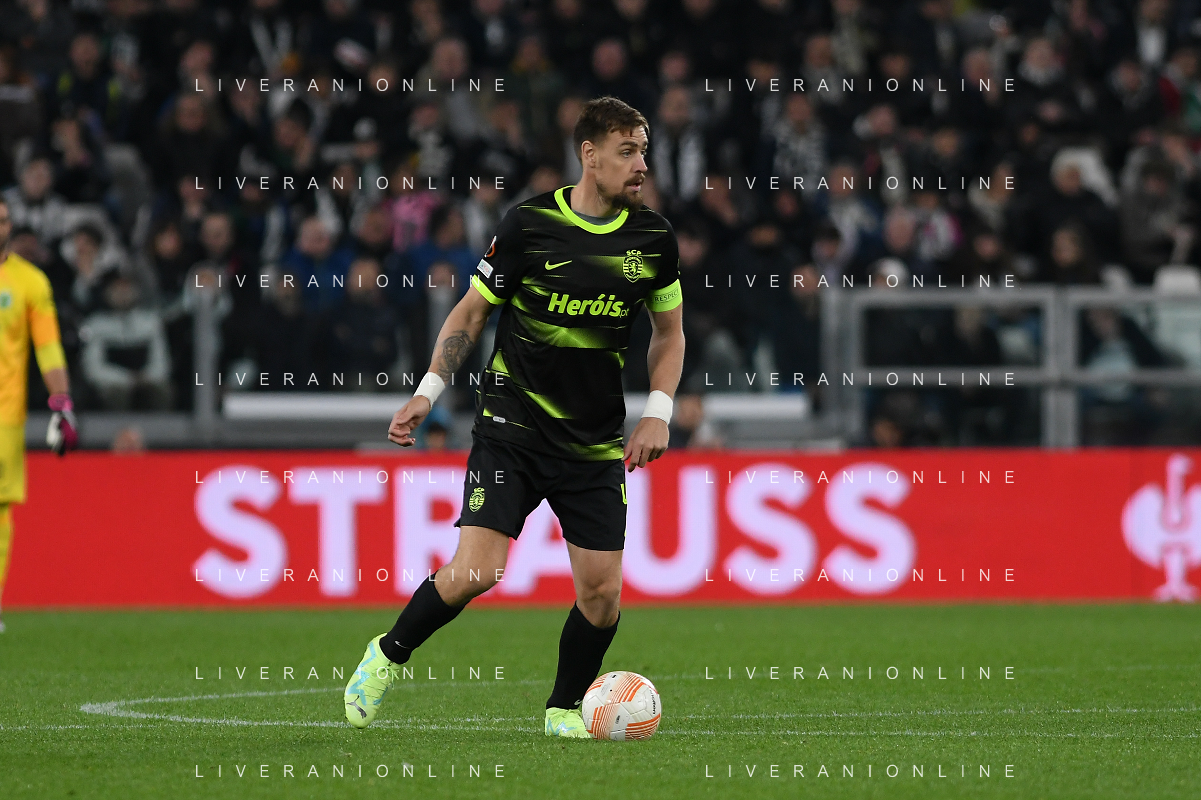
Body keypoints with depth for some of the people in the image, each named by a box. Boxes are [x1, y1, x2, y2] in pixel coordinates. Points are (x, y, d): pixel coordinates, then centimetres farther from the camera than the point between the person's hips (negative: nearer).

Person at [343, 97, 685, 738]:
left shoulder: (653, 239, 1)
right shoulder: (528, 226, -8)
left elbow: (669, 332, 15)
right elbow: (471, 312, 4)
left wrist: (658, 413, 2)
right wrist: (429, 390, -4)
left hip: (595, 444, 3)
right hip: (511, 427, -3)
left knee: (602, 592, -3)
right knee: (476, 571, -16)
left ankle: (565, 709, 22)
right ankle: (388, 655, 10)